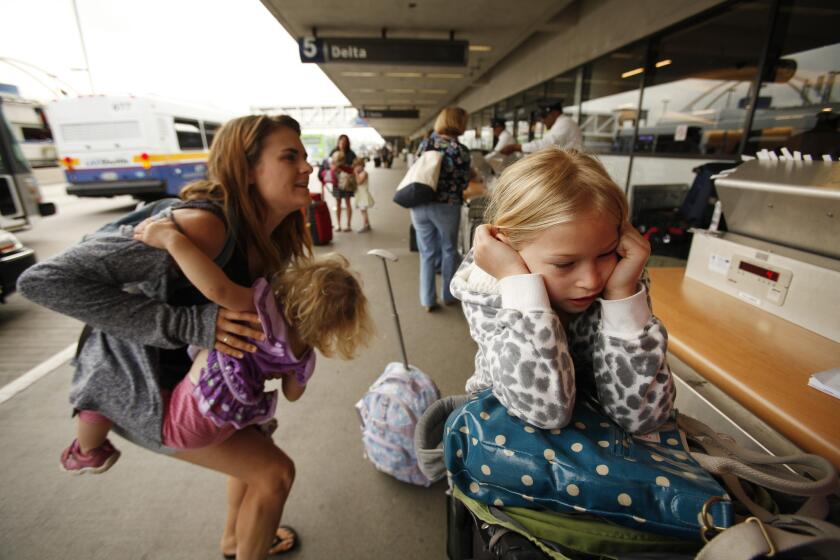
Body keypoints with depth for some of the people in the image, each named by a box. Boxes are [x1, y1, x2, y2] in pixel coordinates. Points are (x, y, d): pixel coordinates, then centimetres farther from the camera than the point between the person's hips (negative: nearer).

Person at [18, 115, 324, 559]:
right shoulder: (205, 225, -33)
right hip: (138, 381, -8)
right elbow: (45, 280, -32)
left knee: (253, 446, 24)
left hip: (181, 366, 8)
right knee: (274, 471, -1)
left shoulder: (268, 234, -7)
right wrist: (188, 324, -37)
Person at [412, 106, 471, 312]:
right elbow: (463, 183, -6)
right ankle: (448, 295, 26)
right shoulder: (460, 149, -7)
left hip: (420, 205, 4)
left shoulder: (425, 143, 6)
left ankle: (427, 300, 15)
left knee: (427, 253, 12)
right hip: (446, 206, -3)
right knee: (449, 251, 15)